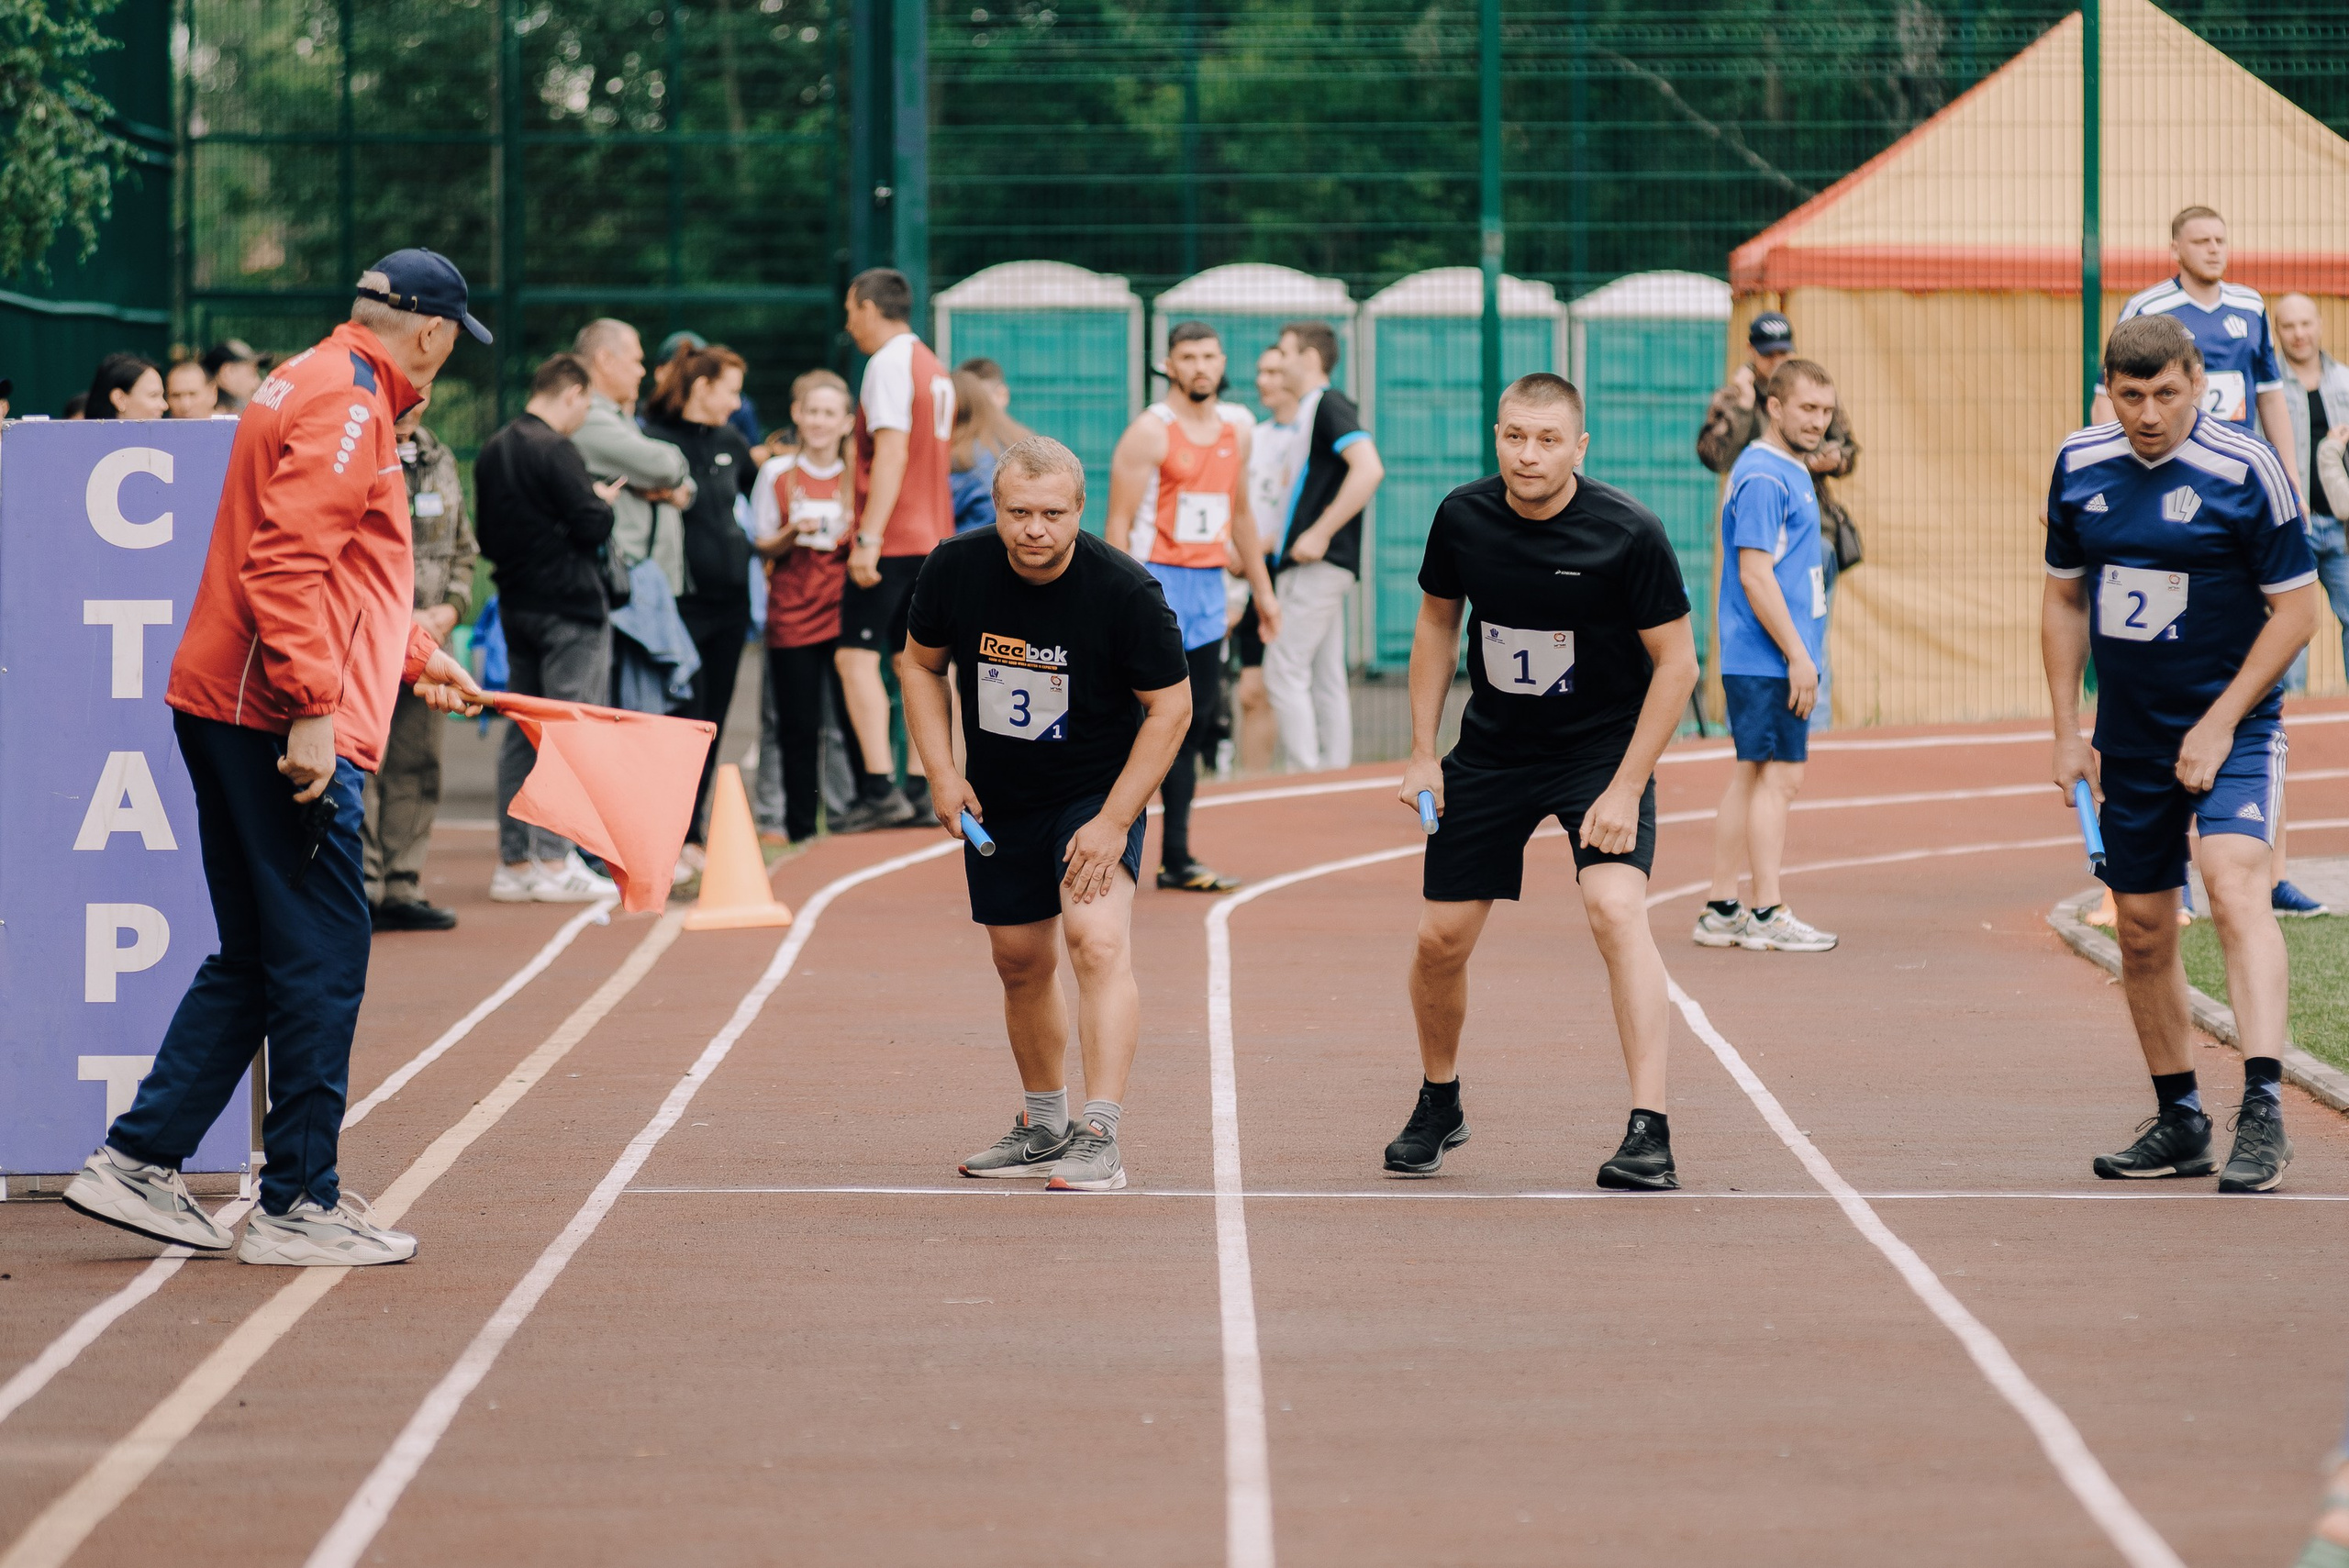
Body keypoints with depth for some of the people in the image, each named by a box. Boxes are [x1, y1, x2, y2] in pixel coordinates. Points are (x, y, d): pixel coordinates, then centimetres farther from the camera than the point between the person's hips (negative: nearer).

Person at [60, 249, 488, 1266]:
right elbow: (288, 564, -22)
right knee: (321, 962, -4)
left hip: (222, 714, 10)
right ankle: (299, 1206, 0)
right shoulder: (346, 403, -12)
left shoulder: (312, 387, 20)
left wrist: (415, 656, 40)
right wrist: (313, 709, -25)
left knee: (252, 961, 14)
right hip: (280, 724, -10)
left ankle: (137, 1164, 13)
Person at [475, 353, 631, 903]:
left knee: (521, 733, 11)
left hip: (516, 605, 8)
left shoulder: (492, 452, 9)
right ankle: (555, 862, -8)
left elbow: (484, 535, 15)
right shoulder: (555, 451, -16)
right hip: (570, 609, -8)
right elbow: (591, 527, -17)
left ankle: (513, 862, 11)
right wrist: (604, 502, 2)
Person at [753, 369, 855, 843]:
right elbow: (761, 549, 7)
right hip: (792, 617, 0)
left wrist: (856, 536, -11)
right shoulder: (776, 474, 5)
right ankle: (801, 830, 8)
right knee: (798, 728, 0)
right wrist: (793, 534, -12)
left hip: (846, 613, 0)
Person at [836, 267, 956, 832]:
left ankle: (880, 789, -17)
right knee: (914, 661, 10)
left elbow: (892, 452, -20)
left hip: (892, 538, -9)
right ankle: (918, 789, 8)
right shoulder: (935, 368, 17)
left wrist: (869, 537, -23)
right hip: (934, 537, 9)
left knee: (856, 656, -8)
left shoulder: (889, 363, -11)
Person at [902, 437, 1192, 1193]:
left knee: (1097, 939, -24)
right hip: (997, 799, 4)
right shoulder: (956, 569, -13)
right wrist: (942, 773, -5)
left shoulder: (1125, 590, -23)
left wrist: (1114, 821, -20)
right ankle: (1044, 1127, 35)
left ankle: (1100, 1140, -26)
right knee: (1021, 962, 14)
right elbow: (922, 663, 5)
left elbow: (1171, 707, -15)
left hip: (1100, 789, -4)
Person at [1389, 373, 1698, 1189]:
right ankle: (1439, 1105, 31)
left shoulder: (1629, 534, -20)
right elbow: (1437, 619, 9)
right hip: (1492, 748, 4)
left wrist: (1625, 790, -19)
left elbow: (1676, 664, -14)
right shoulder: (1463, 518, -9)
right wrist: (1422, 752, 4)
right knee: (1441, 938, 4)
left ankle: (1649, 1133, -26)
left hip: (1603, 746, -4)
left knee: (1616, 908, -25)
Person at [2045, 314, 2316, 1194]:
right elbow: (2063, 599, 14)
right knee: (2142, 930, 9)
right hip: (2127, 739, 5)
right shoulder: (2080, 465, 3)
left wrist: (2221, 723, -14)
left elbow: (2296, 608, -9)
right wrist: (2067, 732, 8)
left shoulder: (2244, 469, -12)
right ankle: (2179, 1123, 24)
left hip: (2231, 728, -5)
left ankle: (2263, 1112, -33)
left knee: (2235, 889, -25)